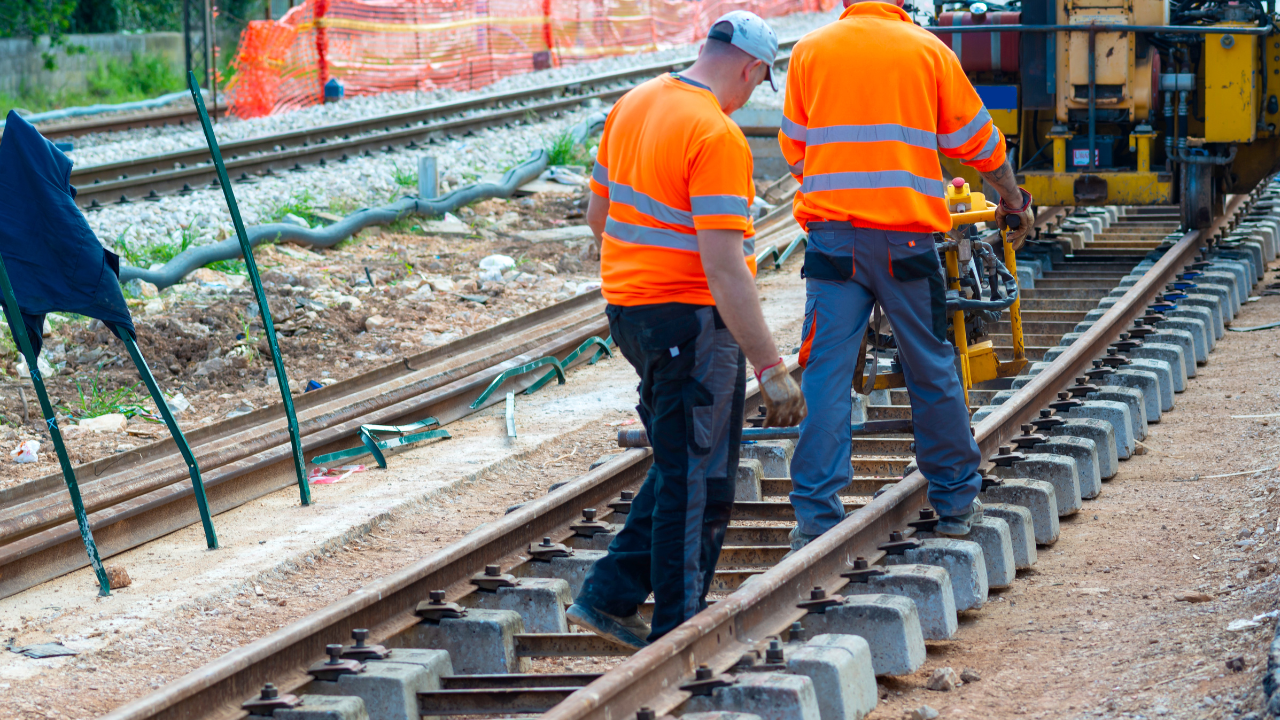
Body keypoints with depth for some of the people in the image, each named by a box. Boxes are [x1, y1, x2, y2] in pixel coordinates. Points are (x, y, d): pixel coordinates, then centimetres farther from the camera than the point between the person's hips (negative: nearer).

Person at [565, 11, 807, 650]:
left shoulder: (633, 105, 7)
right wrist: (771, 368, -23)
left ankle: (610, 596, 18)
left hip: (628, 304, 9)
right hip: (689, 316, -9)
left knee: (681, 466, 21)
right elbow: (723, 268, -25)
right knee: (697, 482, 2)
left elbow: (597, 211, 19)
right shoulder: (717, 136, -20)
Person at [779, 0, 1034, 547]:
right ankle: (956, 501, 22)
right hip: (906, 233, 0)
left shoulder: (809, 51, 6)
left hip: (832, 230, 1)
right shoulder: (929, 51, 3)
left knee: (826, 373, 1)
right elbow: (976, 141, 11)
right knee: (931, 368, 11)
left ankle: (816, 516, -3)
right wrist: (1012, 199, 28)